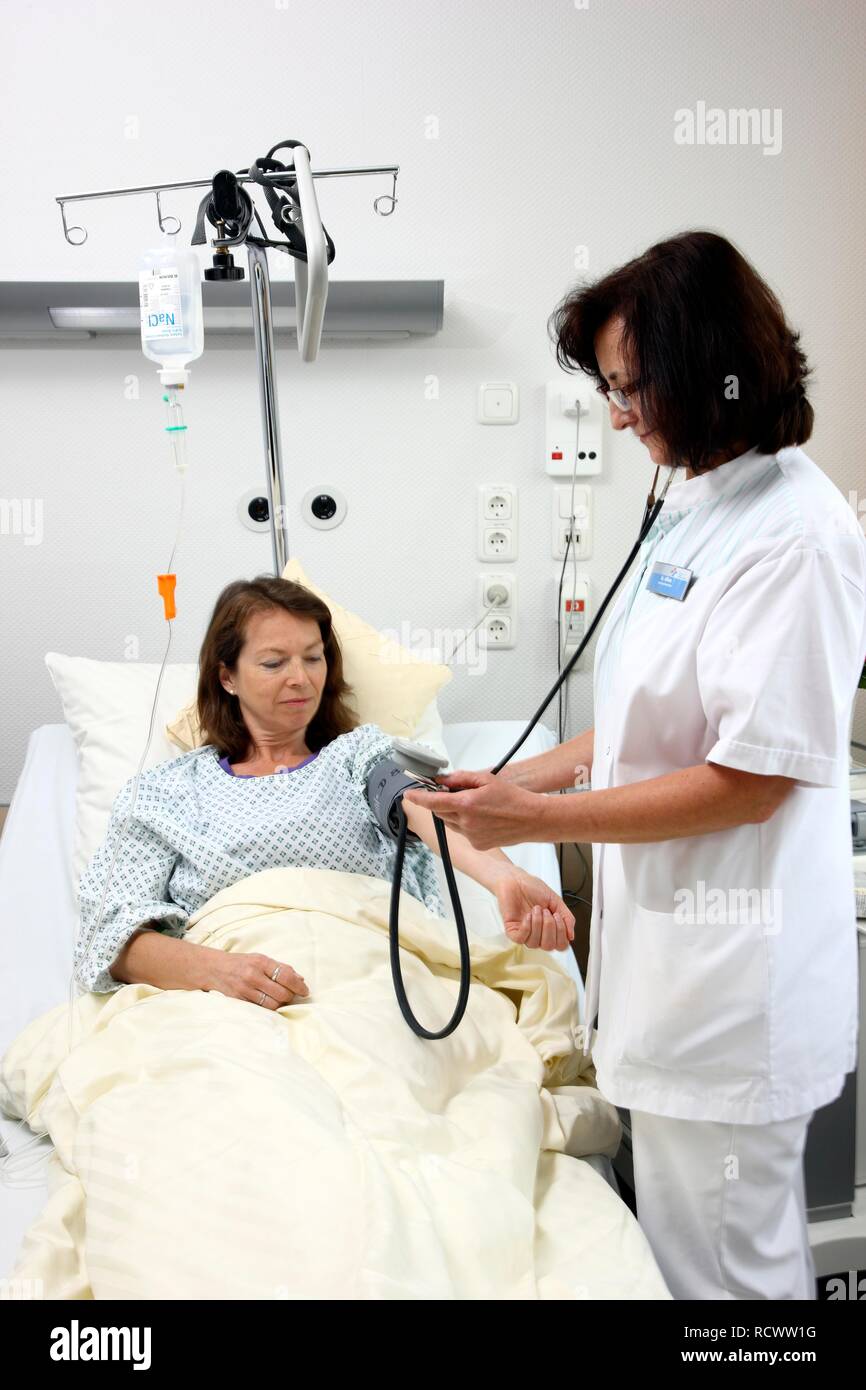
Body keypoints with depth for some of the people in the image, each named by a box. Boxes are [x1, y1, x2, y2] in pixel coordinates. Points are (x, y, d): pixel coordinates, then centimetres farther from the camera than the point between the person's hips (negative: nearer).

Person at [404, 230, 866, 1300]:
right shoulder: (693, 505, 9)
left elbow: (752, 780, -22)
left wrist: (535, 818, -17)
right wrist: (523, 775, 9)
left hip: (731, 977, -9)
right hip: (663, 935, 9)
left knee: (720, 1264, 10)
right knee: (671, 1239, 24)